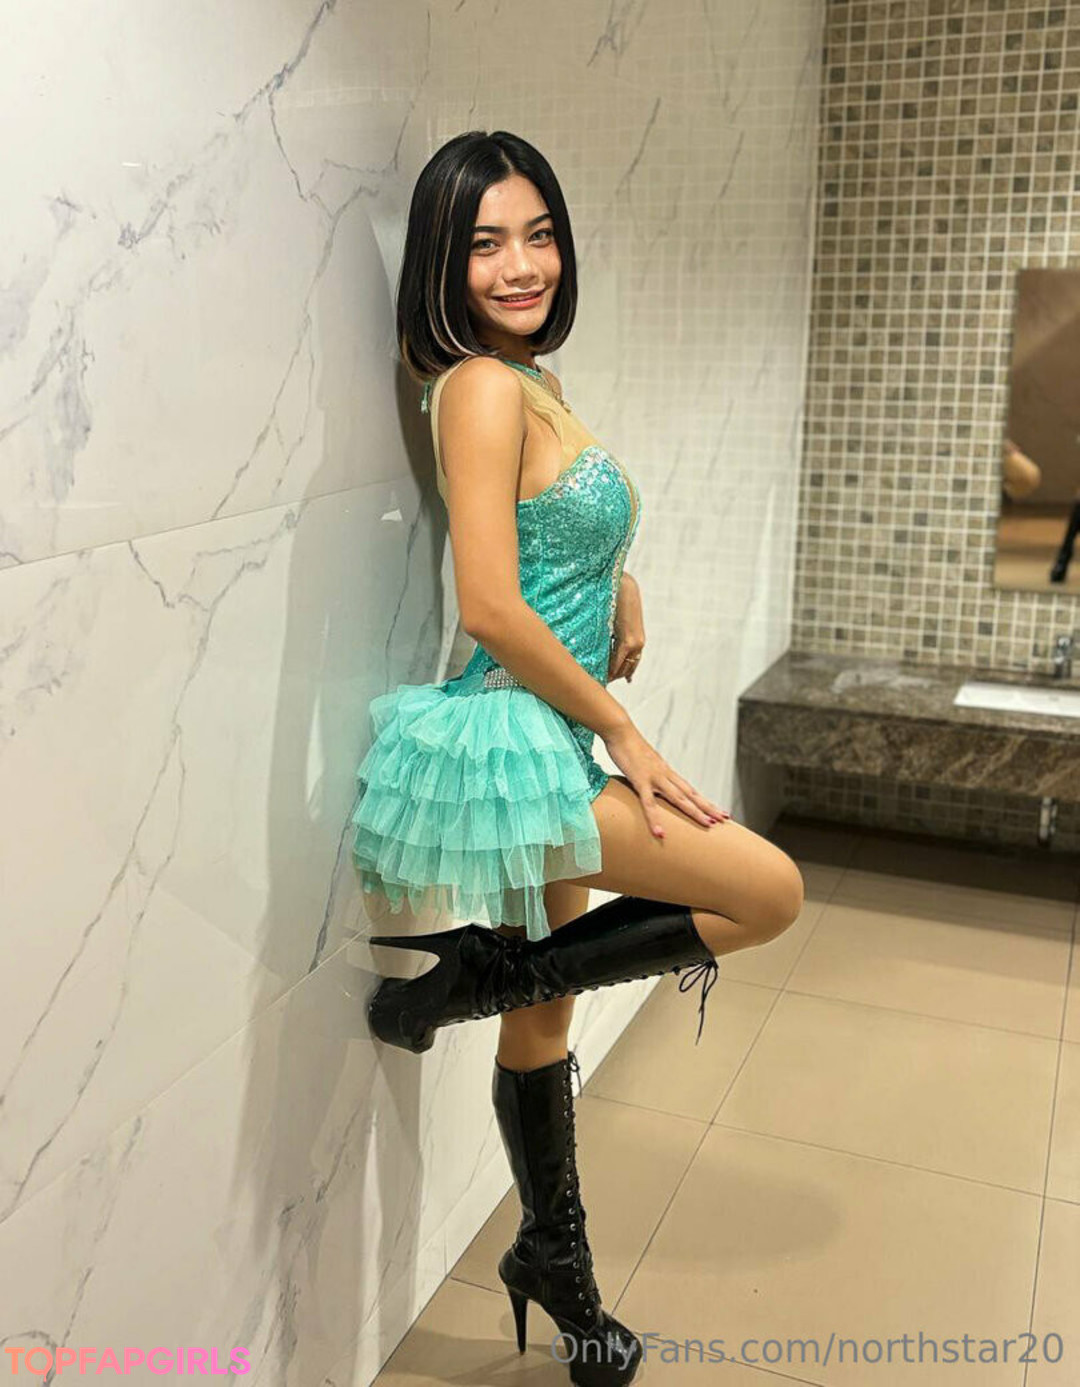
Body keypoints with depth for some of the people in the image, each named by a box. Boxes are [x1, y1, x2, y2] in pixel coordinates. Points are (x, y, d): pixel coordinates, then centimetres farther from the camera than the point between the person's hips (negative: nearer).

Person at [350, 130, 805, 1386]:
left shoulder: (532, 385, 12)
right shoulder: (483, 388, -16)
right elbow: (493, 611, -22)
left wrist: (619, 583, 9)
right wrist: (620, 729, -12)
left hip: (548, 740, 9)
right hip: (509, 736, -9)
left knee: (542, 1014, 18)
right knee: (769, 892, -4)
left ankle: (556, 1263, 38)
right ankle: (467, 980, 3)